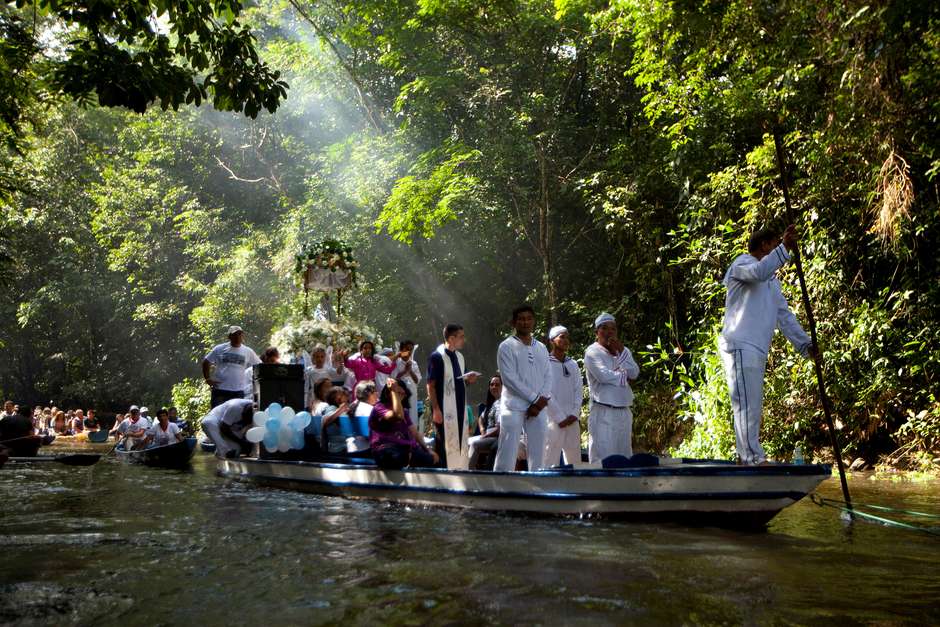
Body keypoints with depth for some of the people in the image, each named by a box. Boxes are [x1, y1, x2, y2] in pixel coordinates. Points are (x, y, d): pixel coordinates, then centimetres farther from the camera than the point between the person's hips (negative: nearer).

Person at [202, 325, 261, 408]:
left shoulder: (248, 352, 7)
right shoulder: (219, 349, 3)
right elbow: (206, 362, 9)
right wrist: (208, 379, 2)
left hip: (238, 392, 2)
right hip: (220, 390, -2)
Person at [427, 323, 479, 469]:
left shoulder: (459, 356, 14)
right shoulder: (437, 356, -10)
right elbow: (431, 385, -13)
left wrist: (468, 379, 2)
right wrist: (435, 409, -19)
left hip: (460, 407, 8)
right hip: (444, 409, -8)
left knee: (461, 443, 10)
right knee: (444, 444, -6)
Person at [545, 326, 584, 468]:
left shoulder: (573, 364, 14)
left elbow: (579, 390, 10)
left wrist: (574, 414, -4)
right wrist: (560, 417, -12)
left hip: (572, 420, 6)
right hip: (553, 419, -6)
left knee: (575, 460, 7)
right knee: (550, 462, -8)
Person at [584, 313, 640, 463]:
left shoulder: (624, 350, 16)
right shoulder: (593, 352, -3)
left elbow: (634, 373, 1)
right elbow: (604, 375, -18)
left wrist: (621, 351, -9)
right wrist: (624, 376, -3)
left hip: (624, 411, 7)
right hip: (604, 412, -7)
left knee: (624, 458, 8)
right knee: (603, 458, -10)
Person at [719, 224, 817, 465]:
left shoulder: (771, 280, 28)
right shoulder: (742, 263, 0)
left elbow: (784, 315, 23)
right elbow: (758, 272, -27)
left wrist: (805, 344, 14)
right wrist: (785, 247, -33)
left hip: (756, 350, 10)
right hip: (740, 346, -10)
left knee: (753, 407, 10)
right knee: (747, 404, -14)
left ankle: (747, 457, 14)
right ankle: (754, 457, -17)